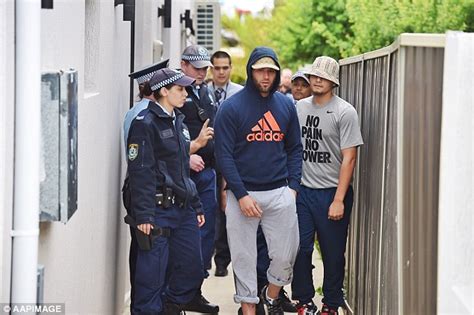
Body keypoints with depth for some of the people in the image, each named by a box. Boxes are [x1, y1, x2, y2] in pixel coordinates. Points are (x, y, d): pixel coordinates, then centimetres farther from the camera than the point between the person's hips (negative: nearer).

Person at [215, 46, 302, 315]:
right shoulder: (232, 107, -5)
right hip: (242, 194, -3)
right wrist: (241, 195, -13)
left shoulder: (286, 105, 8)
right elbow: (224, 154, -7)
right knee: (244, 257, 3)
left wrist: (293, 187, 2)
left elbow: (295, 149, 14)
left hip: (280, 192, 3)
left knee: (286, 254, 3)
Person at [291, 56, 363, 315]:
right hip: (302, 190, 4)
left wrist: (339, 200, -14)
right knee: (300, 248, 5)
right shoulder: (299, 107, 8)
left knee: (333, 253, 4)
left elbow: (349, 158, -10)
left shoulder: (345, 112, -7)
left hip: (331, 193, -4)